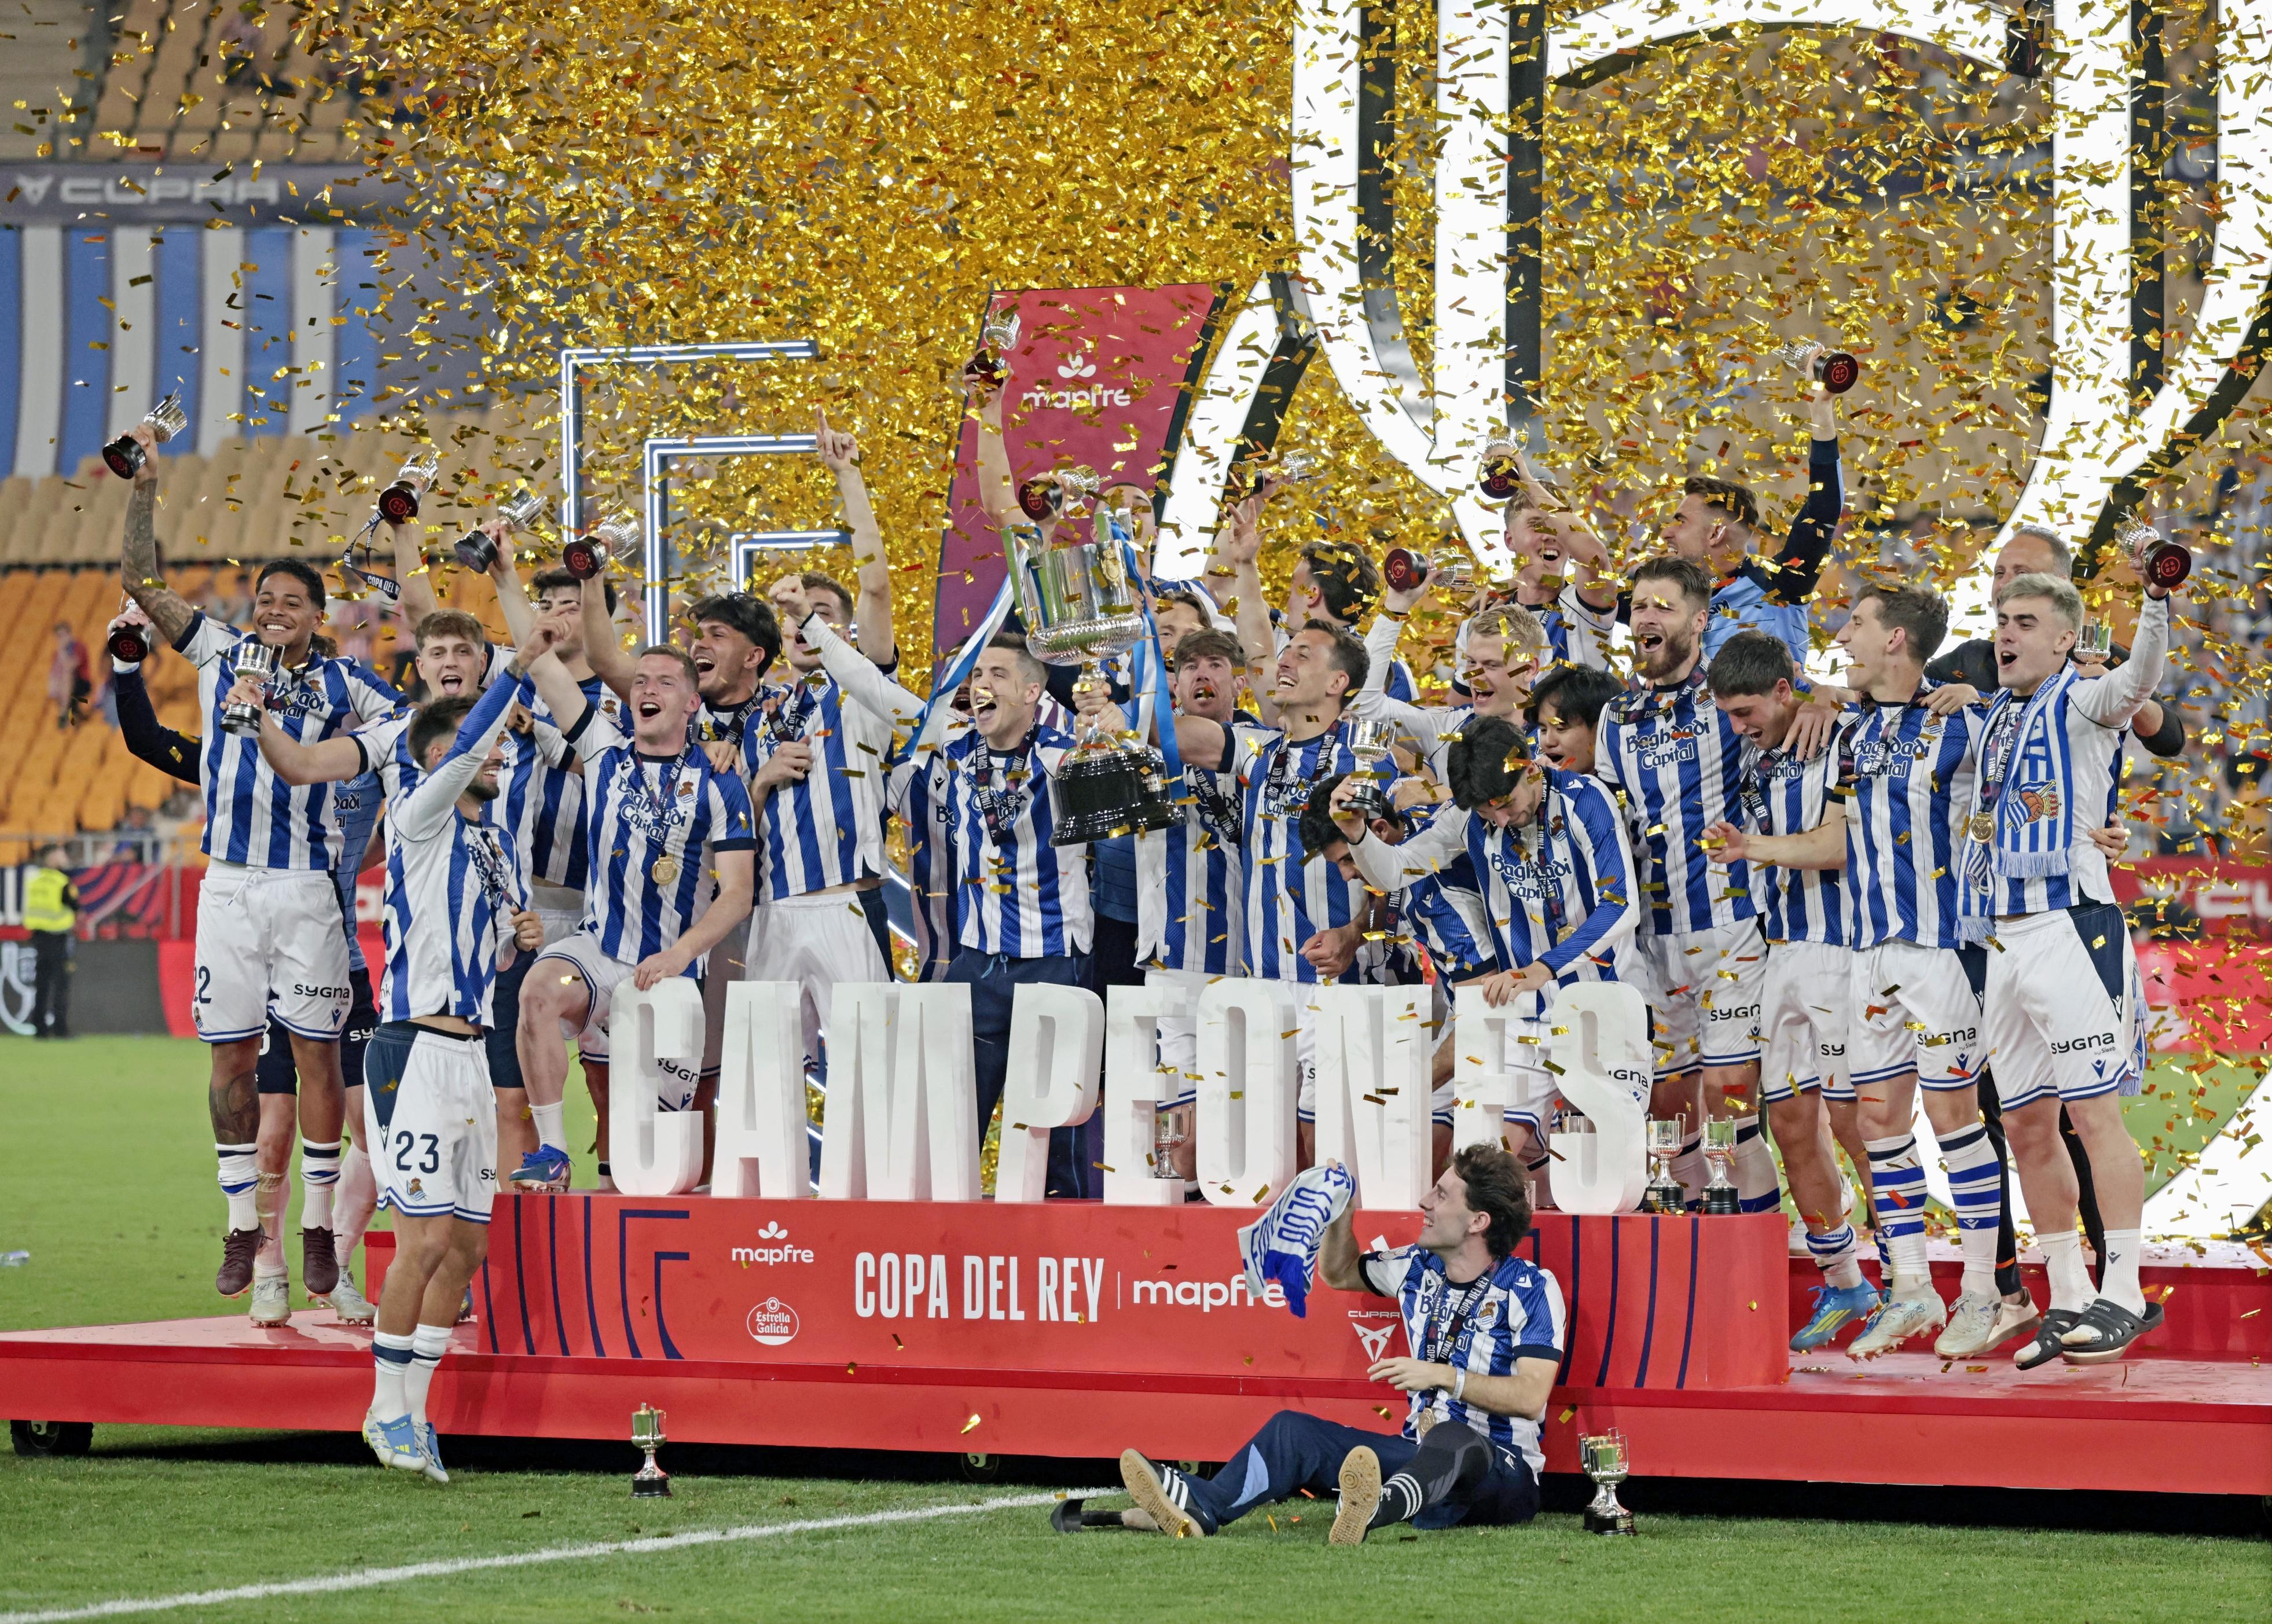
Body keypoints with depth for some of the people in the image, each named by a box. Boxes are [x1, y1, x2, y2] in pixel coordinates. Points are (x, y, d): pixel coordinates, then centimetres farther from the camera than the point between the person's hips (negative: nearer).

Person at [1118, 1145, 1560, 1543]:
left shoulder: (1532, 1289, -8)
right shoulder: (1419, 1268, 12)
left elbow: (1531, 1397, -17)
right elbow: (1338, 1274, 29)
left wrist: (1441, 1375, -21)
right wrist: (1342, 1213, 9)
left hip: (1500, 1468, -7)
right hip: (1423, 1455, 7)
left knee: (1451, 1439, -42)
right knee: (1293, 1430, -8)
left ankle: (1380, 1508, -77)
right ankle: (1202, 1505, -36)